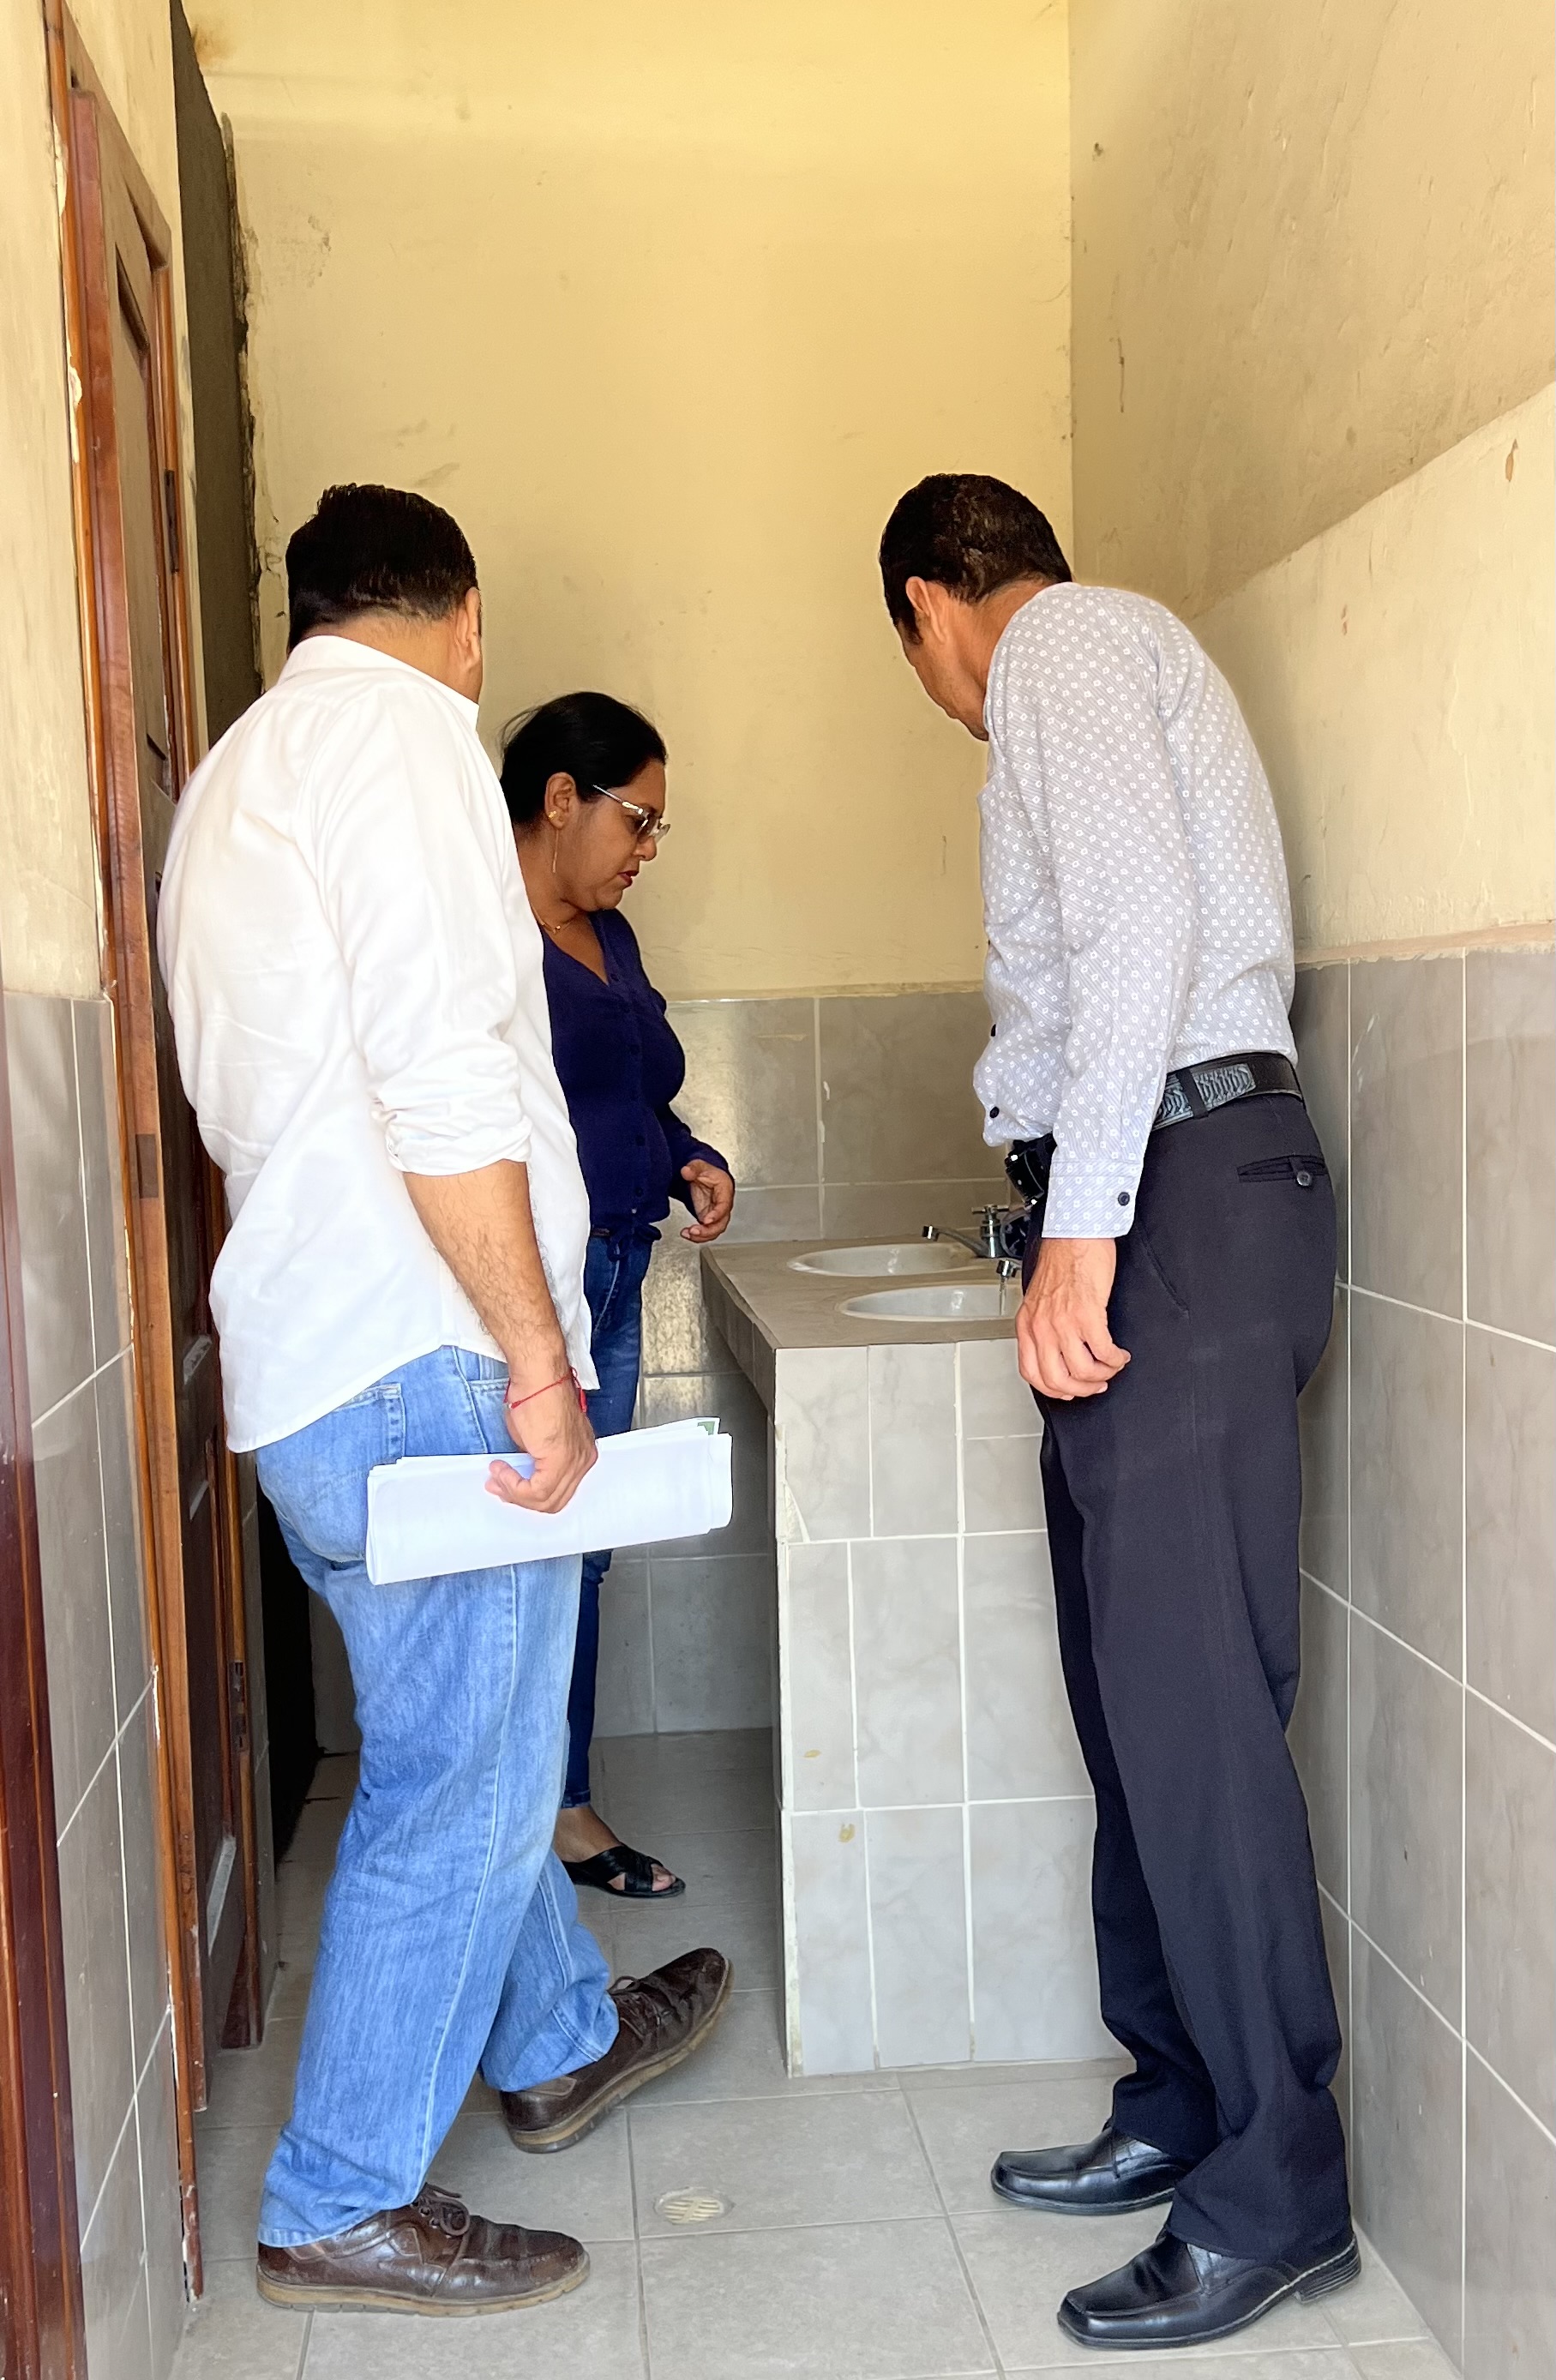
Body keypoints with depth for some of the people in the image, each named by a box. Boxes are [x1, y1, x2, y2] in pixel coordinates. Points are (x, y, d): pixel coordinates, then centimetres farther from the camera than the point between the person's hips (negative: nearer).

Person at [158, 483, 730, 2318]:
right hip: (426, 1359, -10)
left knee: (469, 1739, 22)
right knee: (459, 1780, 1)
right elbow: (442, 1081, -22)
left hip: (304, 1348, 10)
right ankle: (346, 2207, 15)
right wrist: (537, 1359, -18)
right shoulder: (398, 730, -10)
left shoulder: (233, 773, 21)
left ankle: (562, 2043, 40)